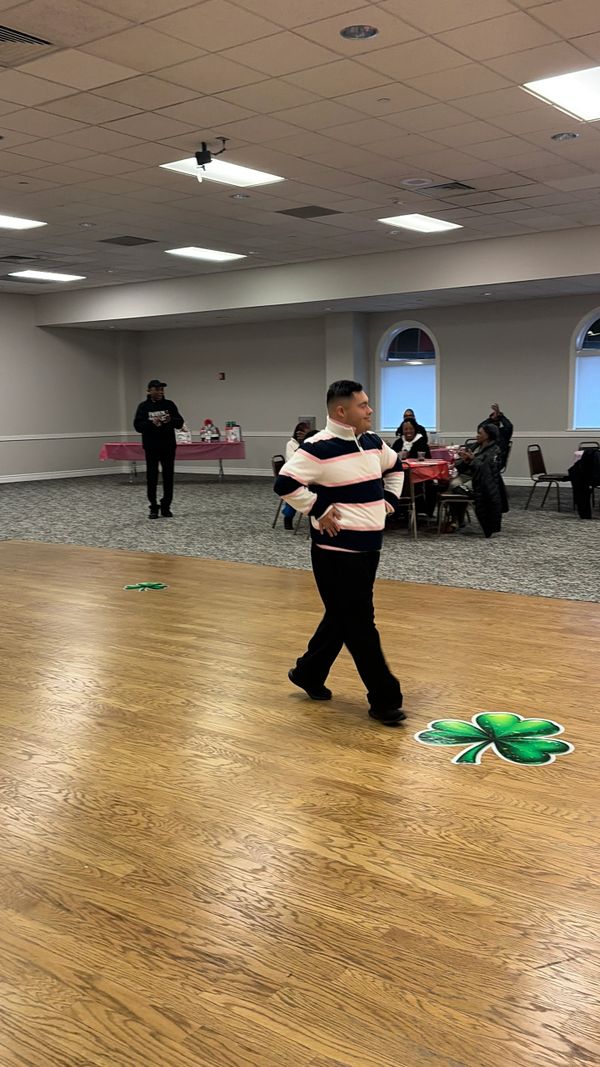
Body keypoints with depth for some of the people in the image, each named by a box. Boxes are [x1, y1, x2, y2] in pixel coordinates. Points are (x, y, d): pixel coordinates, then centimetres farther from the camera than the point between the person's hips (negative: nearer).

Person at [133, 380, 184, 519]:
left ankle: (166, 507, 12)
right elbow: (137, 425, -7)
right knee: (152, 477, 0)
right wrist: (152, 423, -23)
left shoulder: (169, 404, 4)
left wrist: (171, 420, -20)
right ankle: (153, 508, 8)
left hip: (168, 447, 1)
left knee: (168, 477, 2)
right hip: (151, 447, -1)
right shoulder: (143, 406, 0)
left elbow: (180, 423, 2)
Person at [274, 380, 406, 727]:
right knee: (360, 625, -2)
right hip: (338, 551, -9)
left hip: (369, 546, 9)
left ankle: (308, 673, 38)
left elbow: (395, 466, 27)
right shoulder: (319, 448, -17)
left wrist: (388, 499, 15)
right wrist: (319, 512, -18)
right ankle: (384, 700, 6)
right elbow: (286, 484, -22)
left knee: (342, 618, 19)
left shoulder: (372, 442, 8)